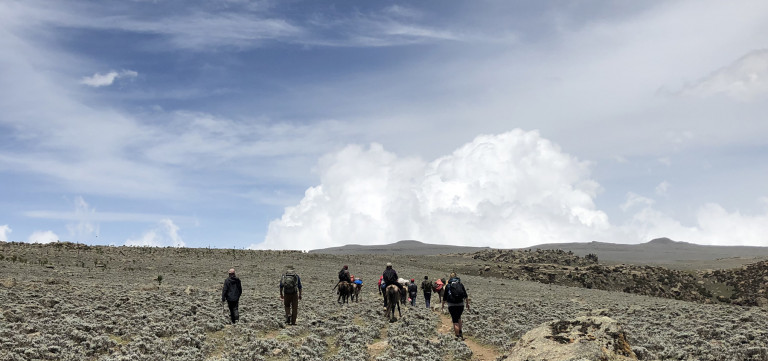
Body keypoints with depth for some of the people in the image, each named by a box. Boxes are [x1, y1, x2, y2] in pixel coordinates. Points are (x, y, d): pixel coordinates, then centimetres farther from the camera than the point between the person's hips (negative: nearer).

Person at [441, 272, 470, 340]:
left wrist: (442, 305, 18)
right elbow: (466, 296, 2)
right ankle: (460, 333, 20)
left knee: (455, 321, 0)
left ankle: (457, 336, -3)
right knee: (458, 318, 25)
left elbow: (445, 297, 5)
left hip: (452, 305, -2)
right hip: (460, 304, 3)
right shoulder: (460, 284, 7)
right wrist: (467, 304, 10)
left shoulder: (448, 286, 3)